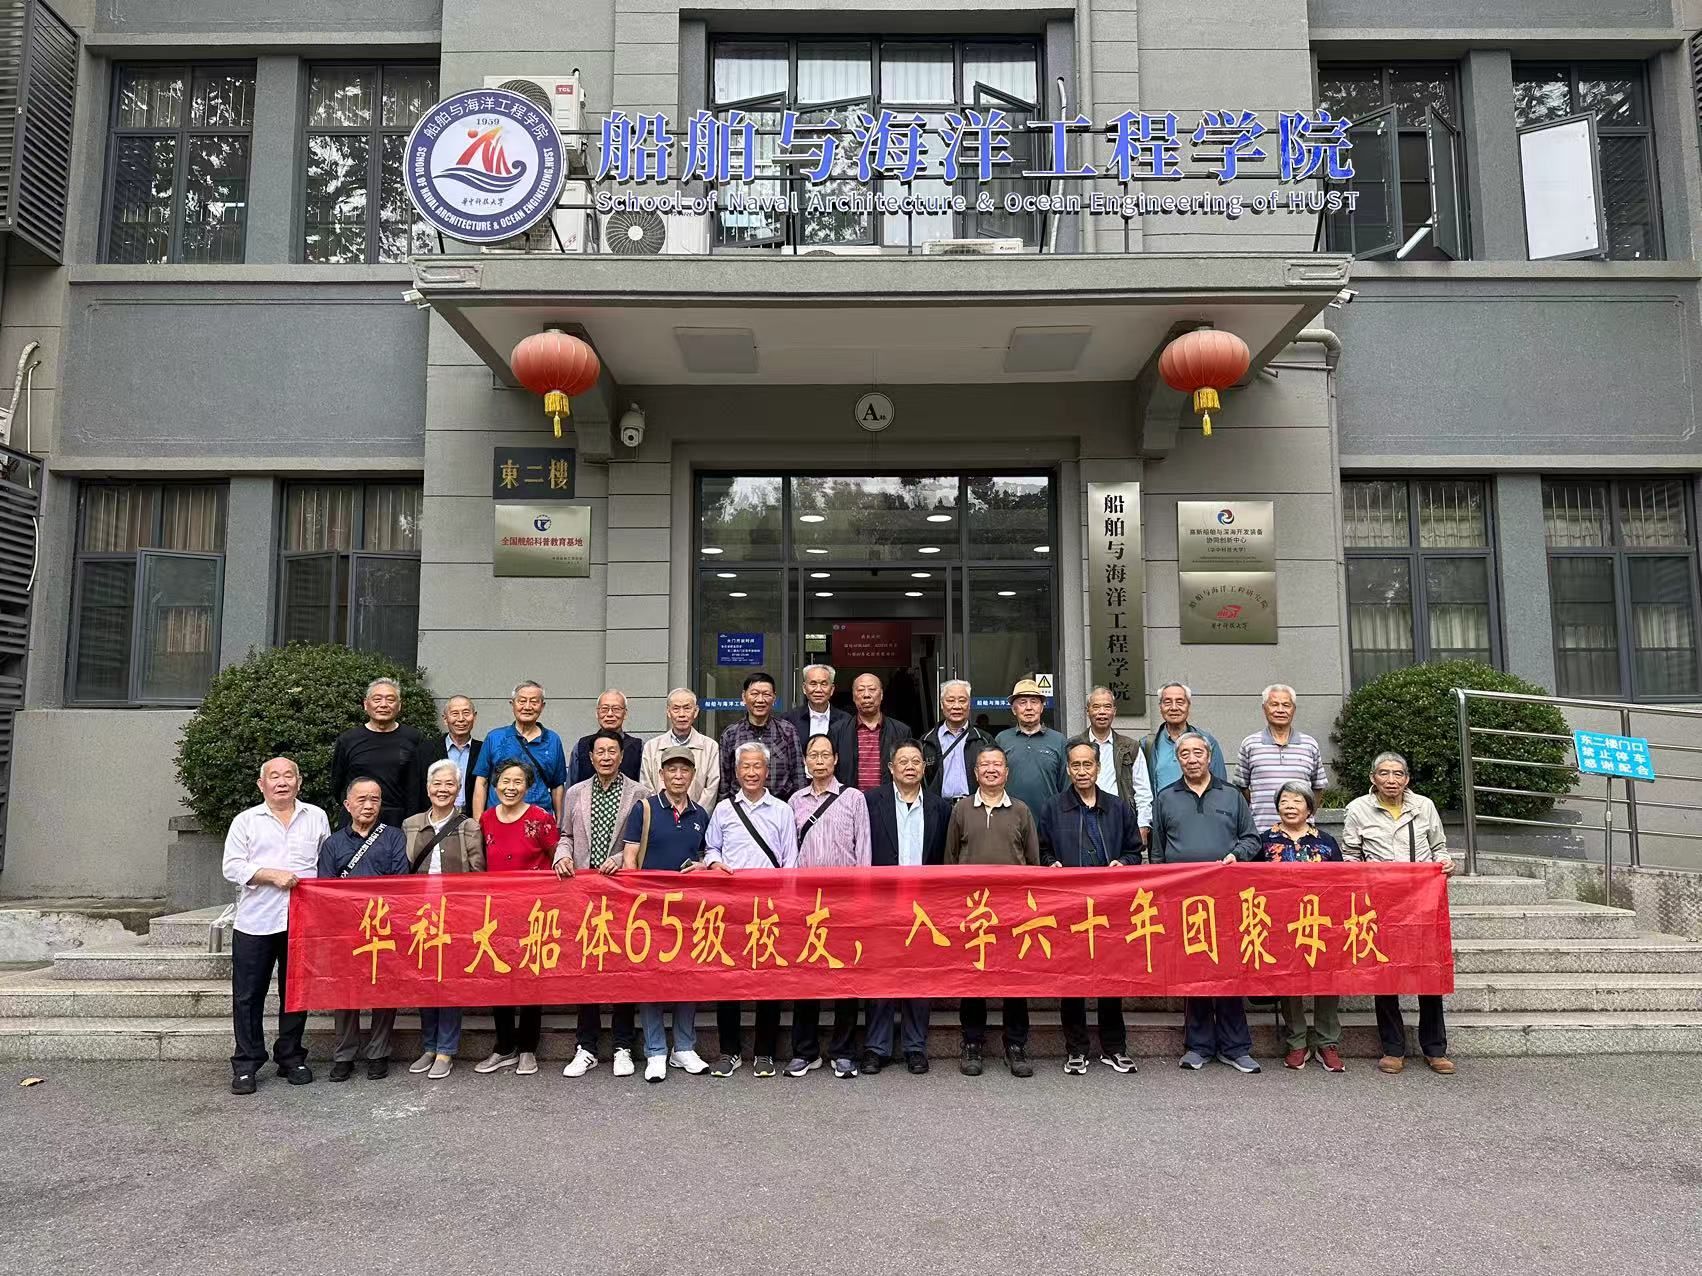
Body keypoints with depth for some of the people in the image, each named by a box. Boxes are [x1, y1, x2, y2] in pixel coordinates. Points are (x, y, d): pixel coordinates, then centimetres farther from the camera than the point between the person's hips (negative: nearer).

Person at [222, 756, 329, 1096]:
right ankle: (246, 1065, 14)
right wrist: (271, 875, -13)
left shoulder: (316, 818, 11)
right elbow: (232, 868, -2)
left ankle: (291, 1059, 21)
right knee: (248, 996, 3)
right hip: (255, 923, -1)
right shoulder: (246, 821, 6)